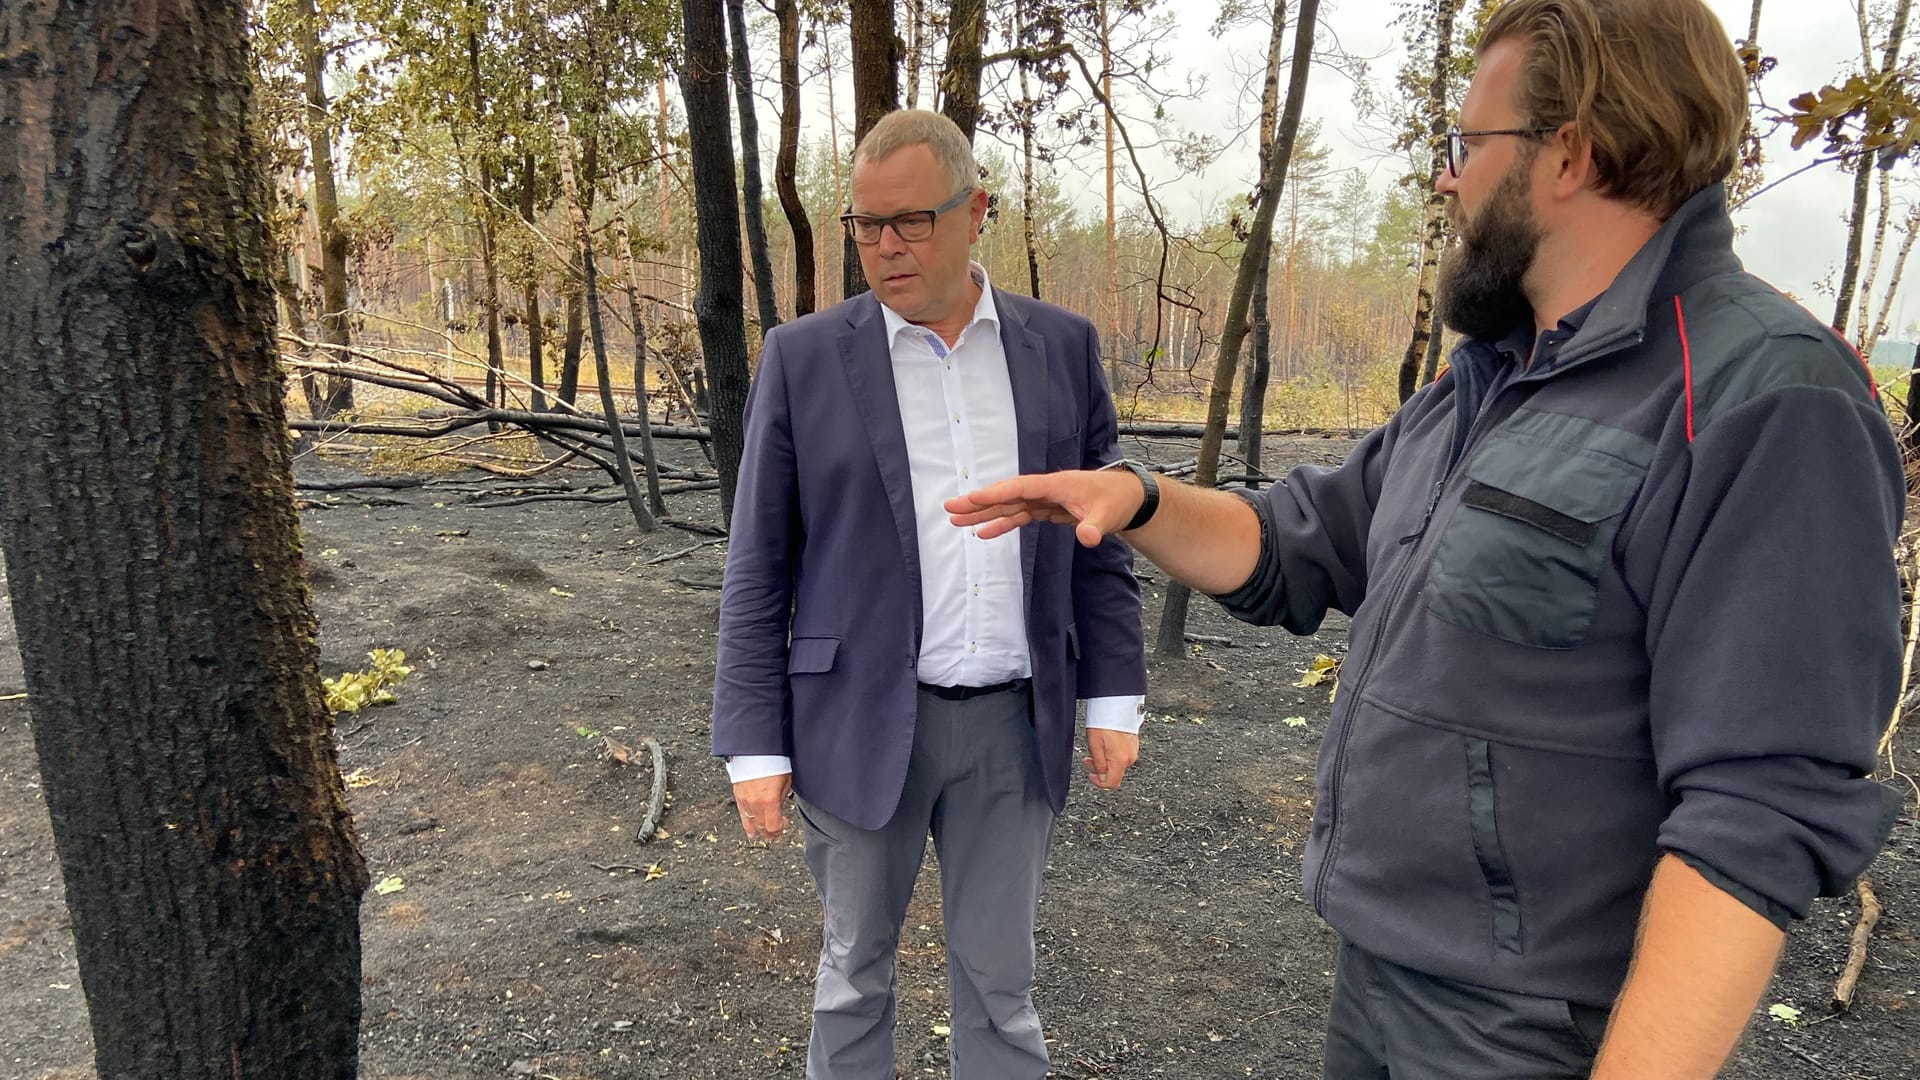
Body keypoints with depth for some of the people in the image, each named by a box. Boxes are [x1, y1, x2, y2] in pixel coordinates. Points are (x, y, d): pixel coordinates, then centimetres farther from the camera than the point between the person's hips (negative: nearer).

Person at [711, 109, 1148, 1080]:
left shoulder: (1062, 346, 2)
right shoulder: (804, 359, -4)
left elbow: (1099, 537, 7)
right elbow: (757, 571, -3)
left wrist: (1114, 697, 3)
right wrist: (756, 746, -5)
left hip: (1016, 723, 2)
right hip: (862, 720, -1)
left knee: (999, 978, 15)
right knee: (855, 967, 16)